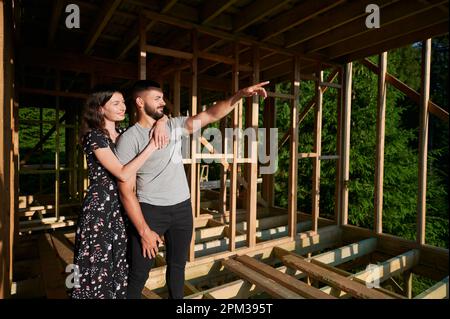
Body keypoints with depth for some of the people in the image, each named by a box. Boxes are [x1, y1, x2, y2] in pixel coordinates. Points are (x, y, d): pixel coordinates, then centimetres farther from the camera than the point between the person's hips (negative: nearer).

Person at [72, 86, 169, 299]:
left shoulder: (123, 135, 8)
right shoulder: (94, 136, -12)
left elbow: (163, 116, 13)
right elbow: (123, 174, -21)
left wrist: (161, 124, -10)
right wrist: (151, 146, -20)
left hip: (121, 207, 7)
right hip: (99, 208, -6)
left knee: (118, 267, 14)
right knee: (97, 268, 5)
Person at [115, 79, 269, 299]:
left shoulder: (174, 125, 5)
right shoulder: (129, 138, -11)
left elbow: (211, 115, 0)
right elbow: (126, 190, -14)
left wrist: (240, 94, -12)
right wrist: (144, 230, -16)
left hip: (182, 208, 5)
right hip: (150, 210, -5)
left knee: (177, 265, 20)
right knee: (139, 273, 7)